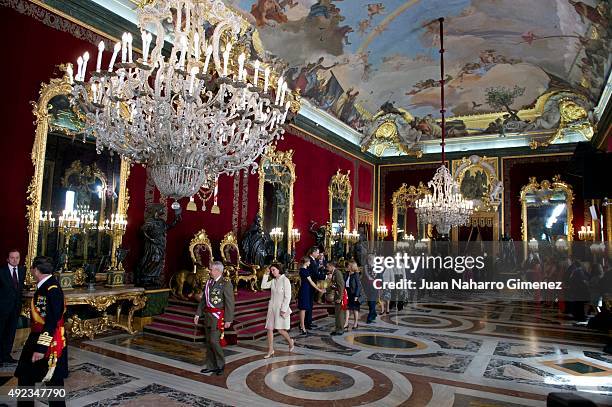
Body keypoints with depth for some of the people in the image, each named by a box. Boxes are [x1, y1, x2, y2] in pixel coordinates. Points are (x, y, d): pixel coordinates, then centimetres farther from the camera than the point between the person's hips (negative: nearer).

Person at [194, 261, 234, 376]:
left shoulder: (226, 283, -13)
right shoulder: (209, 282, 9)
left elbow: (230, 302, -14)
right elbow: (203, 299, 16)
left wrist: (228, 319, -16)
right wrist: (198, 314, 12)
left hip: (218, 316, -7)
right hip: (208, 315, 7)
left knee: (214, 340, -10)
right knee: (208, 341, 13)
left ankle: (221, 364, 12)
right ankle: (211, 366, 26)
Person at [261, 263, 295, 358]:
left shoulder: (285, 280, -12)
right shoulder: (273, 281, 9)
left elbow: (287, 297, -14)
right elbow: (263, 286, 5)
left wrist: (283, 310, -17)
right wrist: (266, 275, 2)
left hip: (281, 308, -6)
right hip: (272, 307, 7)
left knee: (280, 329, -4)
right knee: (269, 329, 4)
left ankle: (291, 342, 24)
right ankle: (270, 350, 14)